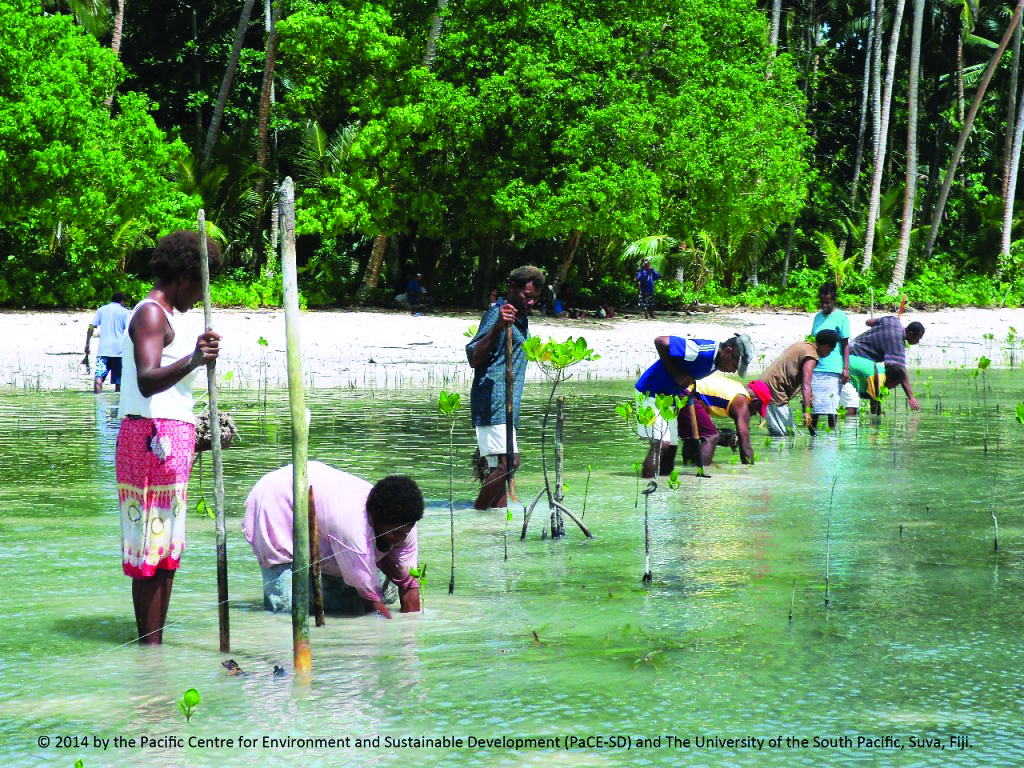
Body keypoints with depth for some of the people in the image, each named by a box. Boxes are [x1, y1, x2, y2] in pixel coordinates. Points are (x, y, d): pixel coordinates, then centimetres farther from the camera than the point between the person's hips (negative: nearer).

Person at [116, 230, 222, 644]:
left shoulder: (162, 315, 21)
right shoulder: (152, 314, -11)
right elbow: (147, 381, -28)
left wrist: (197, 434, 38)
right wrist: (192, 360, -46)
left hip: (168, 440, 11)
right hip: (153, 439, -11)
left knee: (167, 550, 11)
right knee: (151, 552, -9)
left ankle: (155, 648, 15)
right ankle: (150, 648, -9)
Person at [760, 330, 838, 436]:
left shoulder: (802, 345, 19)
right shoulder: (811, 356, -13)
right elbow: (806, 384, -24)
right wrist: (807, 411, -30)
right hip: (774, 389, -10)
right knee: (784, 435, -13)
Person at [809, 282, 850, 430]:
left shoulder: (840, 317, -1)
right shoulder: (818, 317, 16)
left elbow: (845, 345, -2)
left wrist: (846, 368, -8)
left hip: (832, 370, -5)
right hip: (815, 369, 5)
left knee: (830, 407, -4)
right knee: (812, 405, 1)